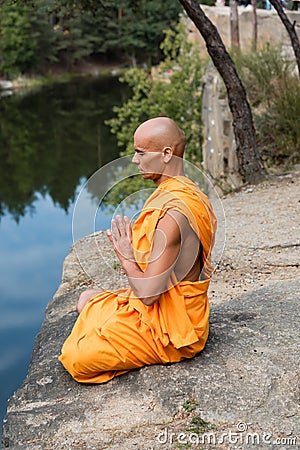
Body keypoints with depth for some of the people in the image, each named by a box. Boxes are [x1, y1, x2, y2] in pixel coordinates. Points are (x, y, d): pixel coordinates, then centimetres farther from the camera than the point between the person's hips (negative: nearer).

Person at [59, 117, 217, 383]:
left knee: (75, 358, -11)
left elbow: (149, 293, -28)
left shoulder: (172, 214, -30)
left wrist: (126, 256, -13)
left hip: (169, 327, -10)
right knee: (88, 300, 22)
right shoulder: (188, 193, 3)